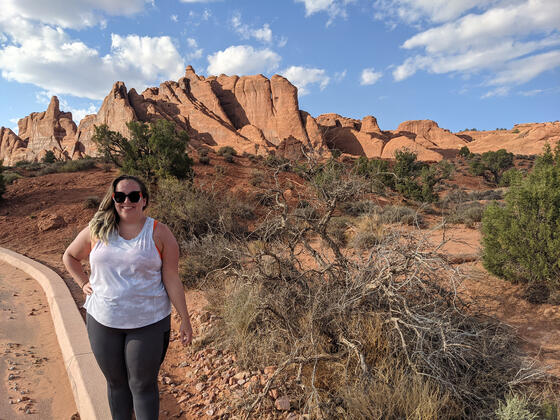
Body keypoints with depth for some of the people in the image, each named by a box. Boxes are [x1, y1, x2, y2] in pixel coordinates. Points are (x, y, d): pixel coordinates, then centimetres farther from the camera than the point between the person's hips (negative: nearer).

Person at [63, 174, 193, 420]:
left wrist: (185, 321, -6)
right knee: (116, 382, 21)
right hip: (103, 321, 3)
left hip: (148, 323, -3)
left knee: (143, 385, 9)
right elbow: (70, 256, 18)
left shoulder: (159, 234, -9)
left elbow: (172, 280, -8)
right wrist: (84, 283, 5)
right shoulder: (97, 230, -1)